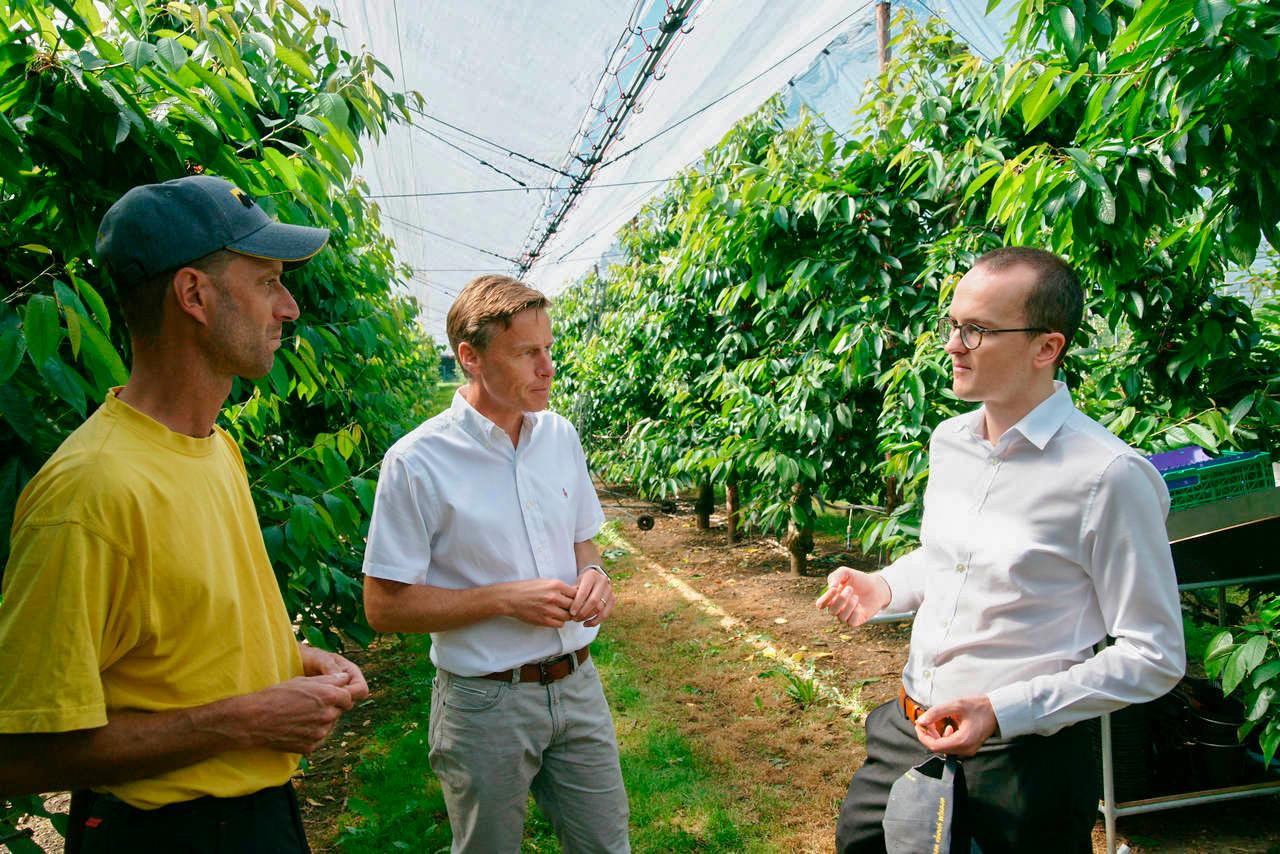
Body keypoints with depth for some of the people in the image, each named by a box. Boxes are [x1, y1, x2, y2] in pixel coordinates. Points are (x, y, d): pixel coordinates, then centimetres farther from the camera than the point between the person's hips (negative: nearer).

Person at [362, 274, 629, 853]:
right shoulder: (417, 463, -15)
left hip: (576, 684, 5)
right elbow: (384, 606, -14)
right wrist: (505, 599, -21)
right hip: (486, 702, -4)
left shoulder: (560, 436, 2)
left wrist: (592, 576, -7)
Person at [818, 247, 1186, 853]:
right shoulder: (948, 440, 3)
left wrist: (1002, 711, -22)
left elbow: (1155, 656, -15)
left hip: (1021, 760, -6)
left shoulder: (1109, 477, -20)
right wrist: (884, 587, -1)